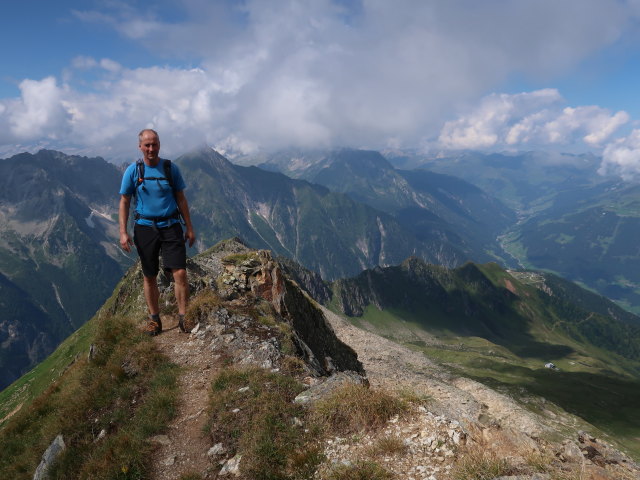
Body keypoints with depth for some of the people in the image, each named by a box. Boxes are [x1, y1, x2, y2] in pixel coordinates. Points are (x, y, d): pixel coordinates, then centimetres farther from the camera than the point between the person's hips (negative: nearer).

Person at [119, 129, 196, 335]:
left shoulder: (171, 168, 2)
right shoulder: (133, 171, -1)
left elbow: (181, 199, 7)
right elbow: (124, 203, 2)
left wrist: (189, 227, 5)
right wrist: (123, 232, -6)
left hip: (171, 226, 0)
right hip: (145, 228, 0)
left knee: (180, 273, -11)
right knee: (150, 277, 8)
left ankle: (183, 317, -1)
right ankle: (154, 319, 22)